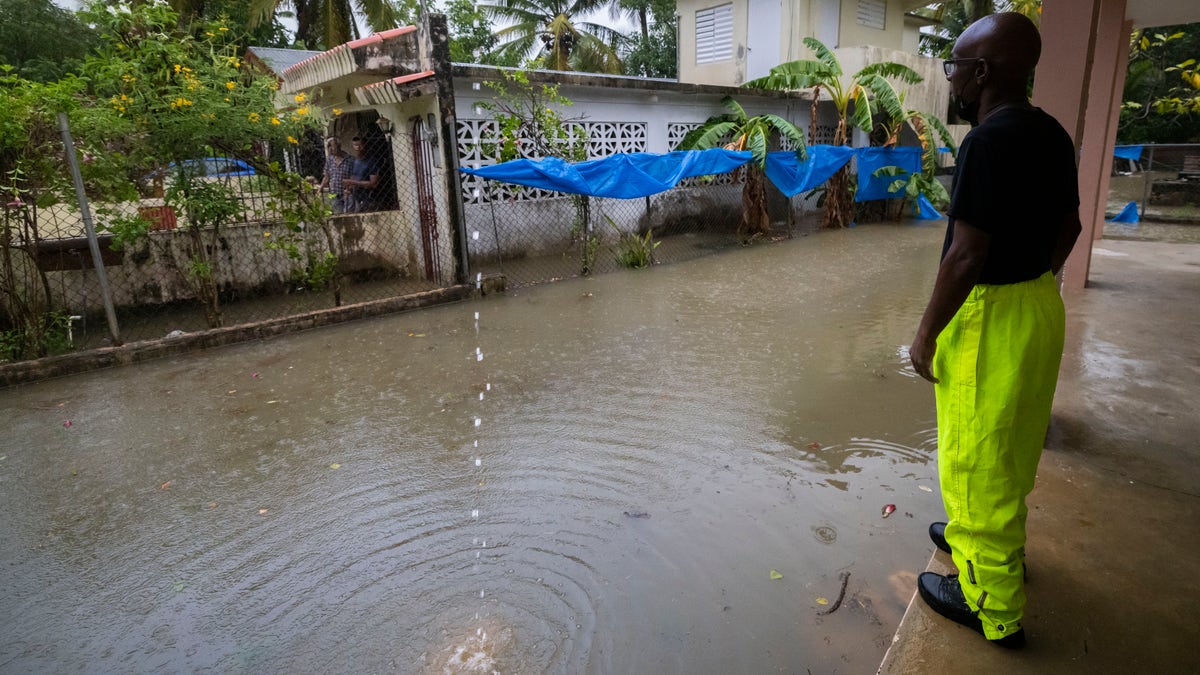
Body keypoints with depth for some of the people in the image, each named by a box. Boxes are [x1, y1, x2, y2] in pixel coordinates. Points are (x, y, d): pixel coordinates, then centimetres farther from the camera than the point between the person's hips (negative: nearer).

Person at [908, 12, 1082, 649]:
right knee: (1008, 446, 25)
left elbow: (966, 254, -24)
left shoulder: (989, 140, -21)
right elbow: (1068, 226, 15)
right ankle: (993, 536, 47)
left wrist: (926, 332, -15)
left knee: (977, 459, 5)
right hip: (1040, 304, 9)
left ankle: (990, 601, 21)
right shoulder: (1052, 134, 7)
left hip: (991, 315, -9)